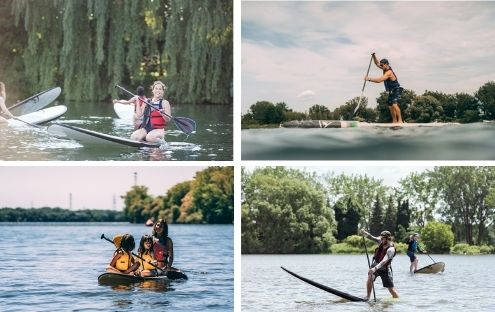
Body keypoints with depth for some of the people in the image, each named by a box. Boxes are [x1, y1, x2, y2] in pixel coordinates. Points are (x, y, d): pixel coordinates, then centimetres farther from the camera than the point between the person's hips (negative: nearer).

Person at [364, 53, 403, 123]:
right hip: (391, 91, 10)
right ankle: (394, 121, 11)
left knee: (394, 104, -24)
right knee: (390, 106, 7)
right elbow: (377, 63, 17)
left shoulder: (389, 72, -25)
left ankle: (400, 120, -28)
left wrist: (369, 79, -30)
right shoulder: (385, 69, 4)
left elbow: (379, 80, -33)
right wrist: (374, 56, 1)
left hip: (396, 90, -10)